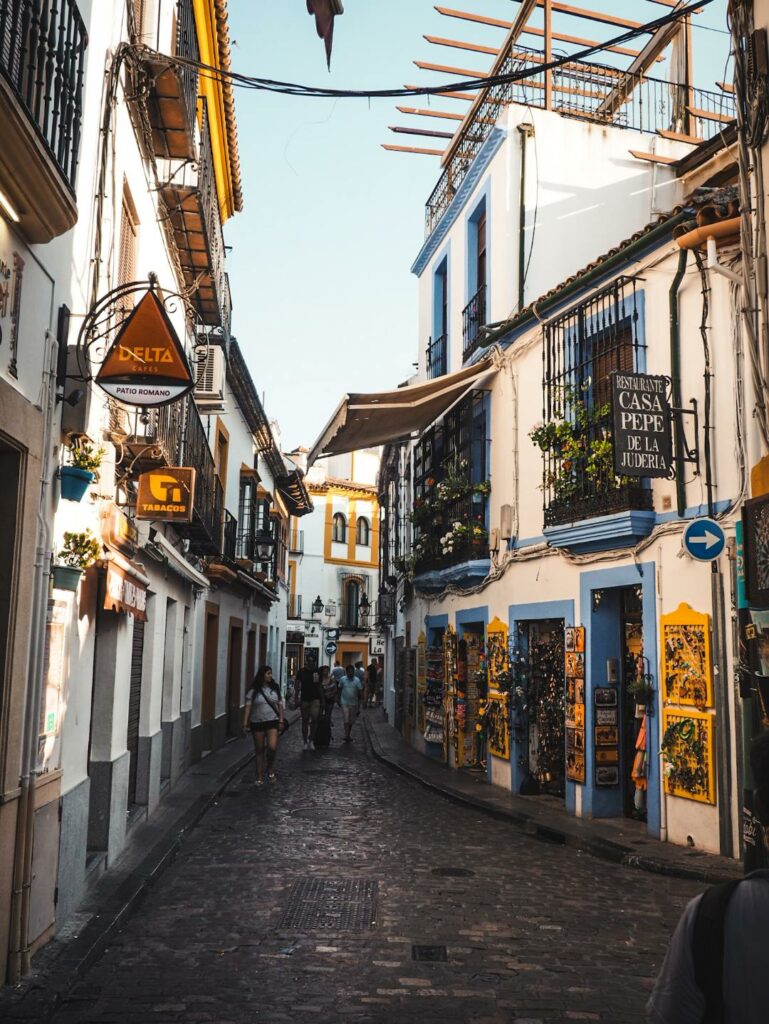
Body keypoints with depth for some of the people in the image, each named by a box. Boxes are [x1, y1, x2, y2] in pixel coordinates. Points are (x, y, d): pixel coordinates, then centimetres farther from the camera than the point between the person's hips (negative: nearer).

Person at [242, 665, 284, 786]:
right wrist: (245, 723, -11)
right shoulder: (253, 691, -1)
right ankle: (259, 778, 15)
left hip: (272, 722, 1)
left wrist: (281, 720, 3)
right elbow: (247, 707, -4)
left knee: (272, 746, -16)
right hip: (257, 723, -1)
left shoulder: (274, 689, 7)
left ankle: (270, 769, 12)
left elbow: (280, 705, 10)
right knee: (259, 751, 6)